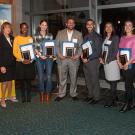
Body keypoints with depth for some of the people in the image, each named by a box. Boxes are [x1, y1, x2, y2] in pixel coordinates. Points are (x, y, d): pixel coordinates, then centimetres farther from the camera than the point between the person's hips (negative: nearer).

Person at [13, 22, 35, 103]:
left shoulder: (30, 38, 9)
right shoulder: (17, 38, 1)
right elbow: (15, 51, -3)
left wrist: (31, 59, -7)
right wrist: (22, 59, -15)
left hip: (30, 62, 2)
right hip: (20, 62, -1)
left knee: (29, 80, 3)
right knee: (21, 80, 4)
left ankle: (29, 96, 15)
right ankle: (23, 96, 16)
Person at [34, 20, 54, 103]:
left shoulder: (50, 35, 8)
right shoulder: (36, 36, 6)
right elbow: (35, 47, 4)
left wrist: (51, 54, -7)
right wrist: (40, 55, -9)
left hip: (49, 57, 0)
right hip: (39, 58, 0)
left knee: (49, 76, -2)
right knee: (40, 76, 2)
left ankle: (48, 93, 13)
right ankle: (42, 93, 16)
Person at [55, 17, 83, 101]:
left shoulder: (79, 34, 8)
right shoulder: (60, 33, 8)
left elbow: (81, 46, 5)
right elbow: (57, 45, 5)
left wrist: (78, 55, -11)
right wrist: (59, 54, -9)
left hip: (74, 59, 0)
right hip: (62, 59, 0)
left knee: (74, 78, 8)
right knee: (62, 78, 6)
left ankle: (73, 94, 22)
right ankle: (61, 94, 18)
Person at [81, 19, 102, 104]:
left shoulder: (97, 37, -7)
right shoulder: (85, 37, 14)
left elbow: (98, 51, -13)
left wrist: (88, 59, -15)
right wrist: (82, 56, 0)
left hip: (93, 61, -7)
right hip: (85, 61, 7)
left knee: (94, 80, -1)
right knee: (88, 80, 12)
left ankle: (96, 97, 10)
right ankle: (90, 95, 25)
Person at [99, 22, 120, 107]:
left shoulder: (115, 37, -4)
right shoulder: (104, 38, 15)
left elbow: (116, 51, -9)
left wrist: (108, 60, -12)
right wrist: (101, 58, 1)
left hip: (112, 61, -6)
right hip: (106, 62, 6)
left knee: (113, 82, -2)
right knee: (111, 82, 11)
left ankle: (110, 101, 1)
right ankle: (115, 98, 22)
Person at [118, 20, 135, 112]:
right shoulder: (122, 38, 12)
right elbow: (119, 51, 11)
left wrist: (127, 63, -15)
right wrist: (119, 62, -1)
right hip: (123, 65, 6)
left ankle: (127, 104, 7)